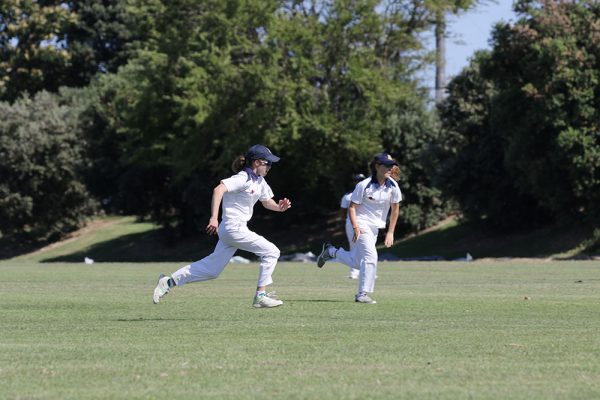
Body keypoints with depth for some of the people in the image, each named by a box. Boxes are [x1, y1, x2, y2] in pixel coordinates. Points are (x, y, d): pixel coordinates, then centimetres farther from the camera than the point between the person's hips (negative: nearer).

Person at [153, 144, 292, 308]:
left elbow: (267, 202, 25)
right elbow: (219, 189, -27)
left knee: (212, 269, 10)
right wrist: (214, 218, -35)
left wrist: (279, 207, 2)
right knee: (271, 252, -6)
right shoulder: (243, 179, -15)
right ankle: (260, 296, -4)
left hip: (230, 230, 10)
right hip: (234, 228, -10)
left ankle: (169, 282, 12)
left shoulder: (259, 181, 14)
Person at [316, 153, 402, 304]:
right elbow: (352, 207, -13)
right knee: (370, 256, -22)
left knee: (356, 263, 13)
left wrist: (390, 232, 3)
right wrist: (355, 227, -25)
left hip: (376, 227, 6)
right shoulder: (364, 185, -18)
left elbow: (395, 209, 5)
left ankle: (331, 251, 37)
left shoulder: (393, 186, -6)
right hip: (361, 223, -6)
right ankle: (363, 294, -16)